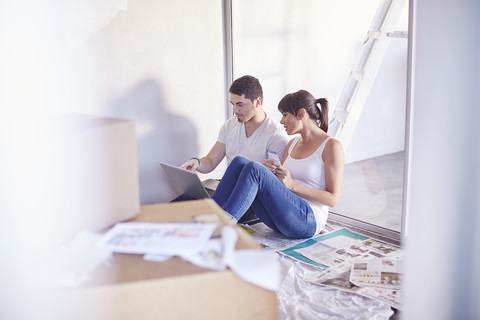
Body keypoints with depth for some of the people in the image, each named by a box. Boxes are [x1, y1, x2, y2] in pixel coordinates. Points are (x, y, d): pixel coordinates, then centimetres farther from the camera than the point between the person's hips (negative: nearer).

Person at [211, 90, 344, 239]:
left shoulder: (331, 145, -2)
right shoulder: (293, 143, 20)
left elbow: (332, 198, -7)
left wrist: (293, 185, -16)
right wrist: (266, 172, -3)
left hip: (308, 220, -7)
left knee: (253, 168, -26)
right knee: (240, 162, -12)